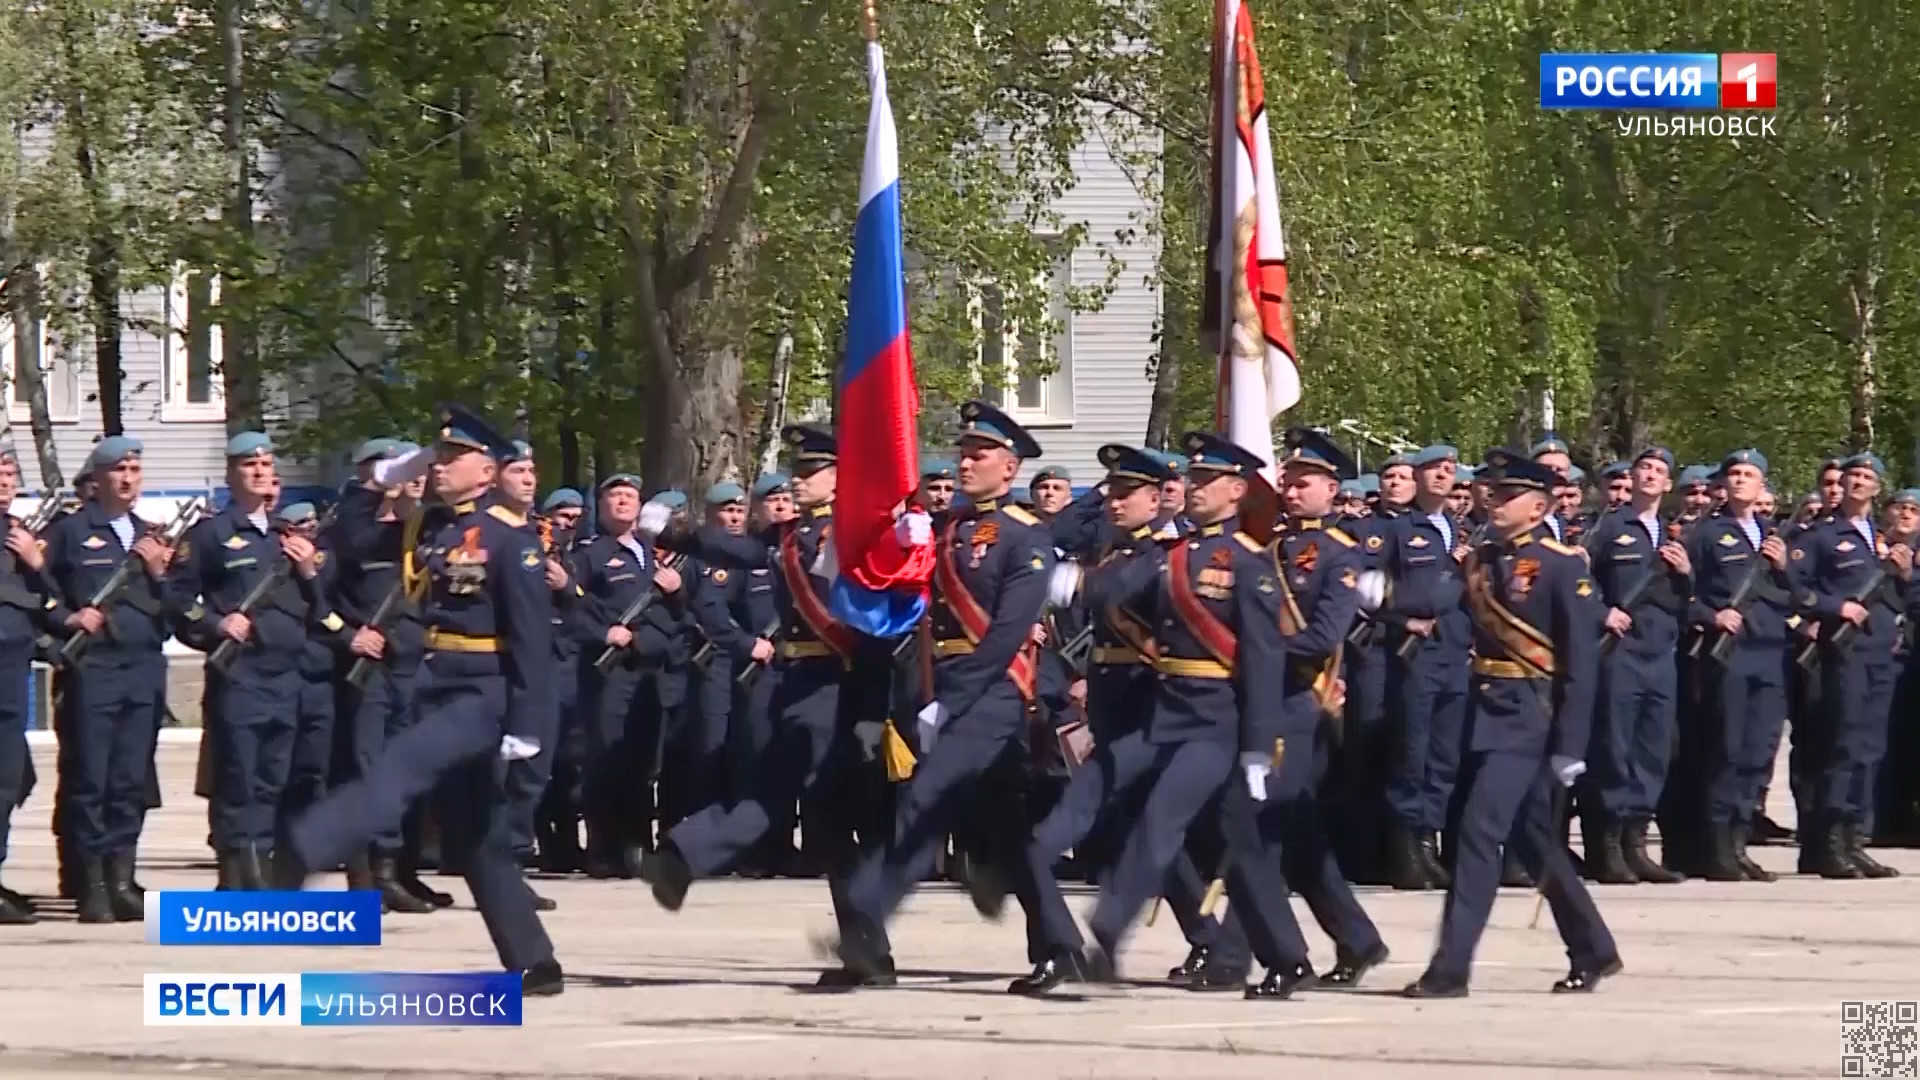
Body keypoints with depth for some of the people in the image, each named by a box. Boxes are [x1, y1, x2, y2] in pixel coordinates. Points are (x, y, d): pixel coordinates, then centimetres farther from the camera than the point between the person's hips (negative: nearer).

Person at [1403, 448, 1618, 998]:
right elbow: (1468, 630, 11)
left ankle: (1450, 969, -14)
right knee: (1535, 842, 15)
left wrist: (1570, 745, -15)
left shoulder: (1562, 564, -9)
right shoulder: (1481, 560, 11)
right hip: (1486, 710, 8)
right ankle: (1593, 952, 28)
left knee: (1480, 829, -14)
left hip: (1529, 716, -8)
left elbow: (1580, 659, -12)